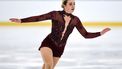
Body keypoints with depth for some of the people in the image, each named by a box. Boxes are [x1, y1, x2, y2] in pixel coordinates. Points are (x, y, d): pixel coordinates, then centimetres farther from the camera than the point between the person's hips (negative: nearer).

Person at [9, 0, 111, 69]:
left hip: (60, 48, 4)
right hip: (48, 43, -4)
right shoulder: (55, 14, -12)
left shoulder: (75, 20, -2)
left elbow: (86, 35, 1)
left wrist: (101, 33, -9)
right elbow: (38, 18, -10)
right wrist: (20, 20, -16)